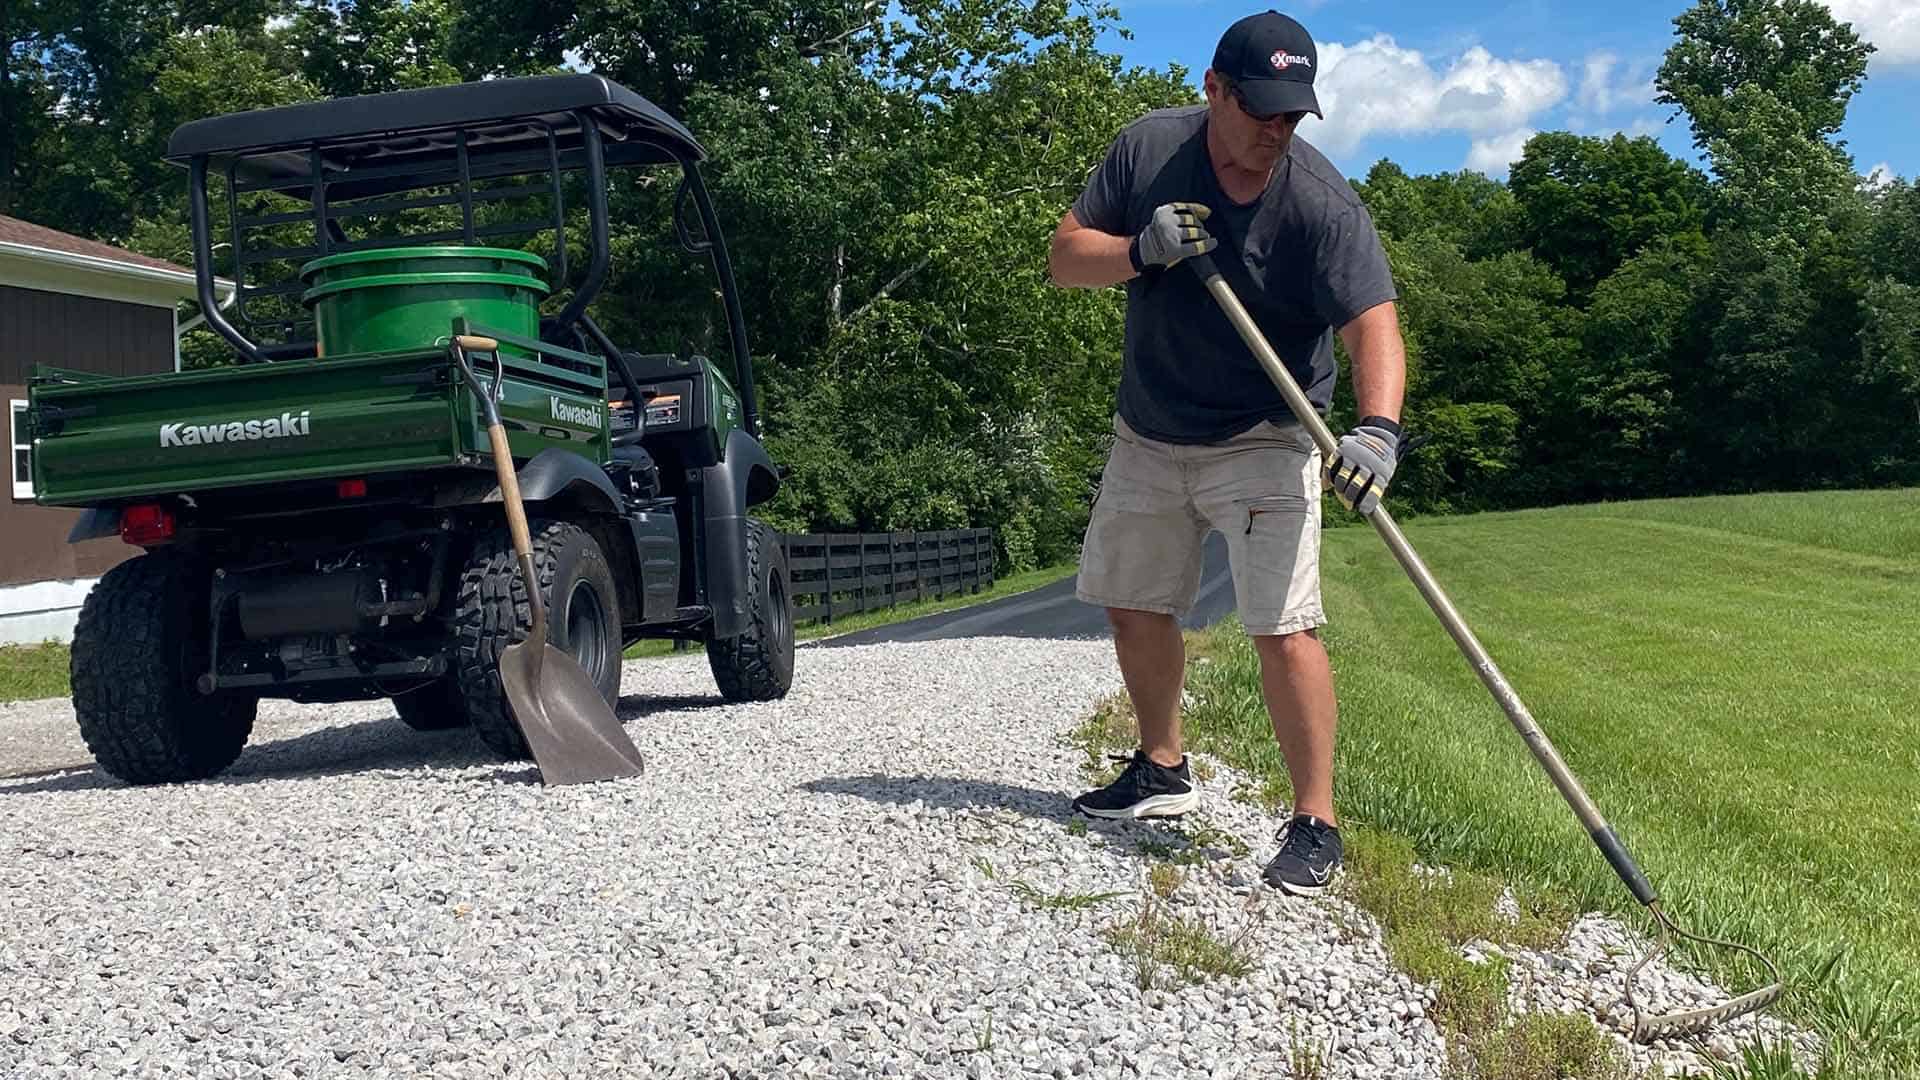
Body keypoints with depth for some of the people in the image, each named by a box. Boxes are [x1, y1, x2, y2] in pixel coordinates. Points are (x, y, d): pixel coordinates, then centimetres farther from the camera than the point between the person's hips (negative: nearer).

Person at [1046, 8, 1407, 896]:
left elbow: (1373, 323, -30)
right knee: (1134, 606, 17)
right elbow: (1064, 257, -6)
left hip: (1262, 442, -5)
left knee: (1283, 629, -17)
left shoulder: (1321, 202, -21)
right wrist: (1142, 250, -27)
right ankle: (1163, 772, 37)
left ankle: (1315, 823, -9)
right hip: (1148, 434, 5)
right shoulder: (1149, 148, -8)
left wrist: (1377, 427, -48)